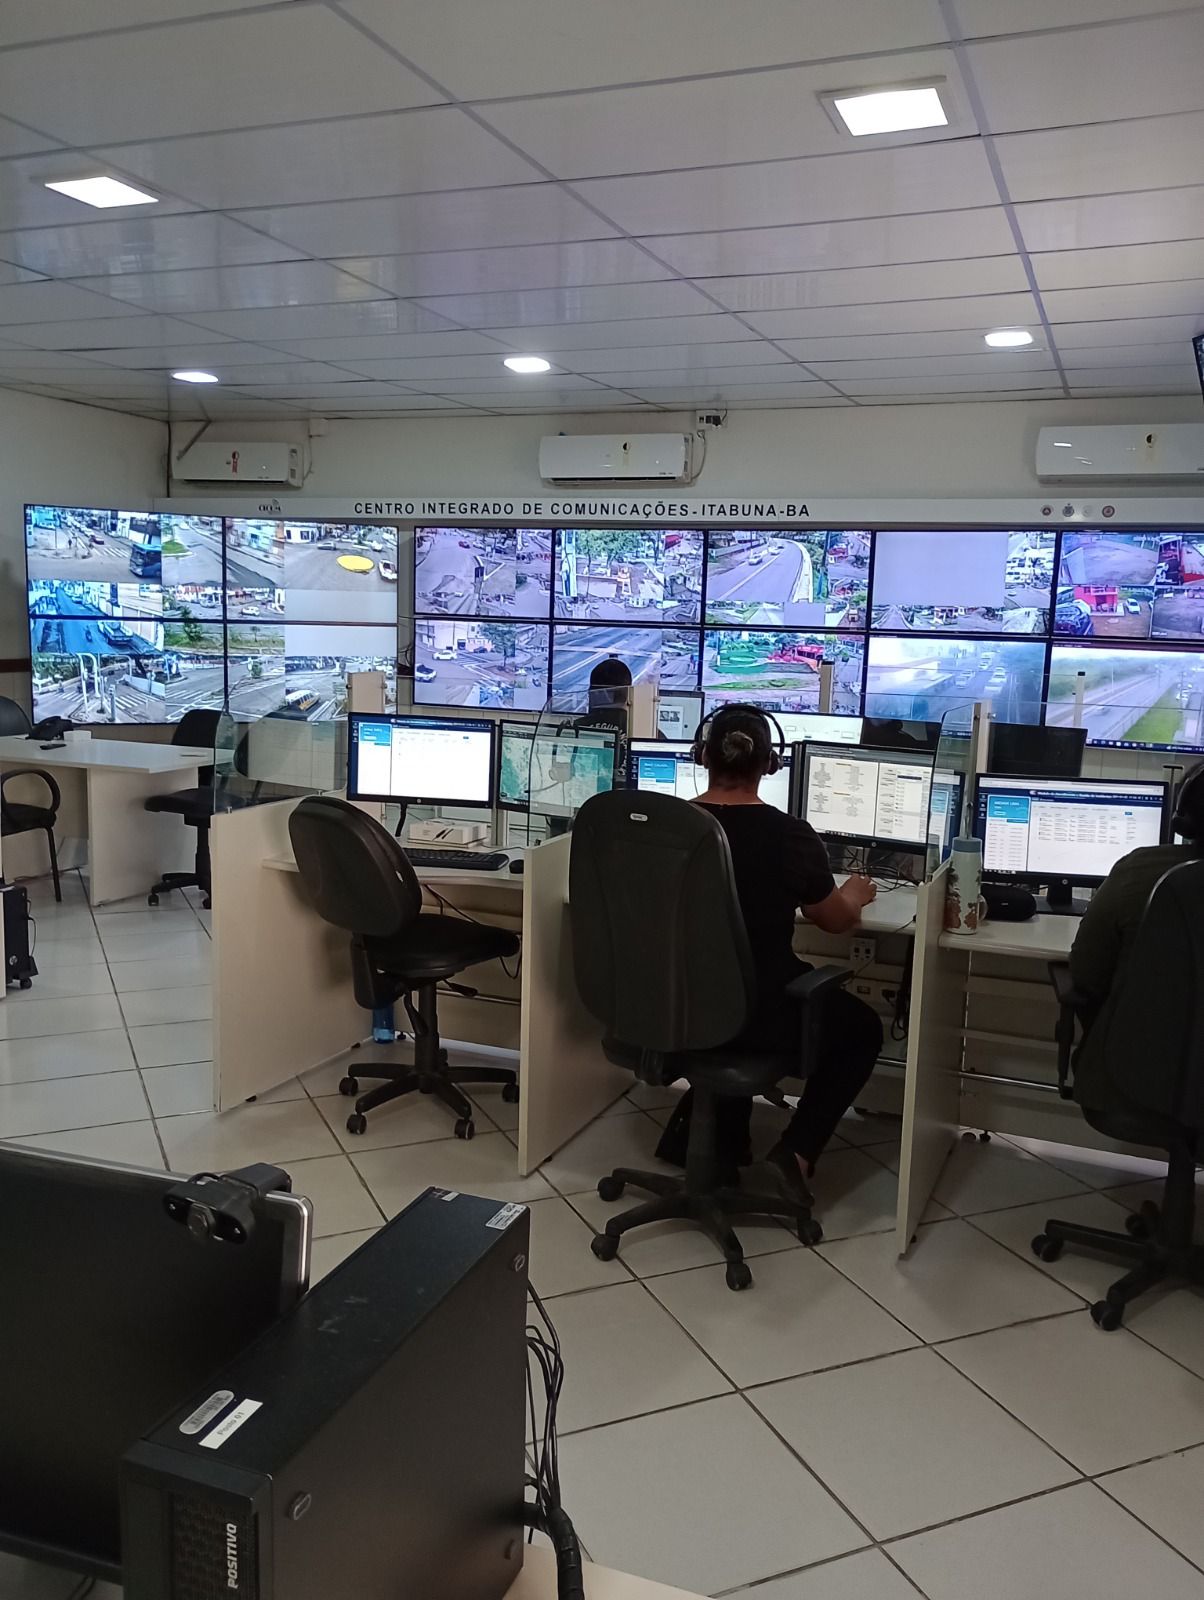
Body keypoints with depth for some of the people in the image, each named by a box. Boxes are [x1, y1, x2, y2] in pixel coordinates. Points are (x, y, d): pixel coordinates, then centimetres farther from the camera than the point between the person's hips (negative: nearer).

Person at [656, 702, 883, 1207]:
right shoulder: (789, 836, -16)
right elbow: (836, 920, 1)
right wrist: (855, 894, 24)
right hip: (758, 1013, -4)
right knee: (861, 1028, 22)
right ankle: (795, 1153, 9)